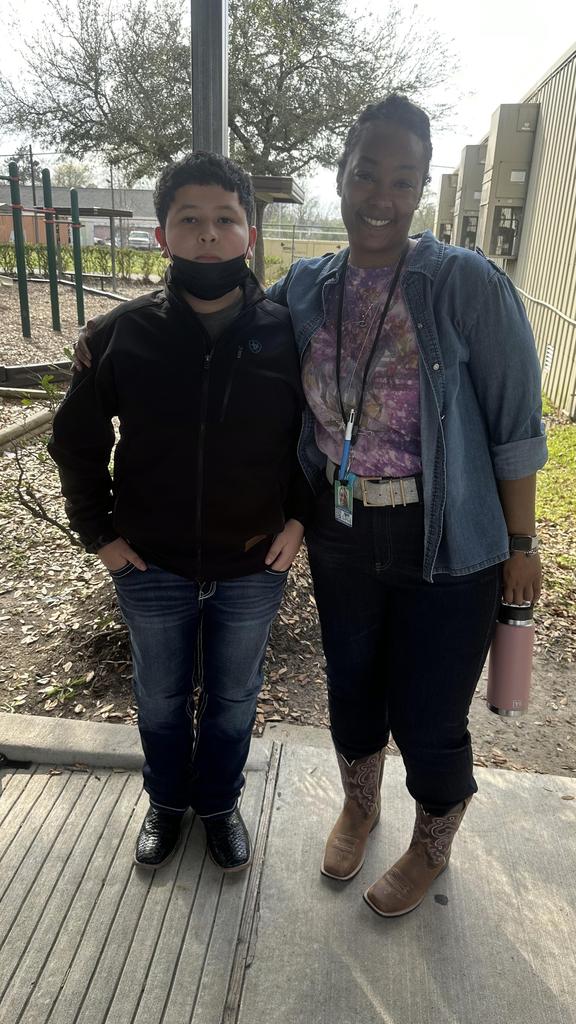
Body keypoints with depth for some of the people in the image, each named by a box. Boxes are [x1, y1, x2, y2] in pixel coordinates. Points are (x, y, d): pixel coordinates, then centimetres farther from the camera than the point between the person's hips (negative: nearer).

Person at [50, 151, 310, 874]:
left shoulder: (287, 335, -10)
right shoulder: (122, 335, -11)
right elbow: (75, 440, 1)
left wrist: (300, 518, -4)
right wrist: (99, 531, -1)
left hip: (253, 569, 0)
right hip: (152, 569, 1)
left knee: (233, 698, 20)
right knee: (161, 699, 21)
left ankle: (219, 803, 48)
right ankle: (167, 802, 49)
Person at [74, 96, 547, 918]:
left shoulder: (467, 283, -12)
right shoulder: (306, 287, 0)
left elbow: (515, 424, -8)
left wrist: (521, 544, -6)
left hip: (448, 545, -4)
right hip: (341, 537, 4)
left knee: (427, 717, 11)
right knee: (352, 689, 22)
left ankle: (432, 848, 45)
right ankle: (360, 805, 55)